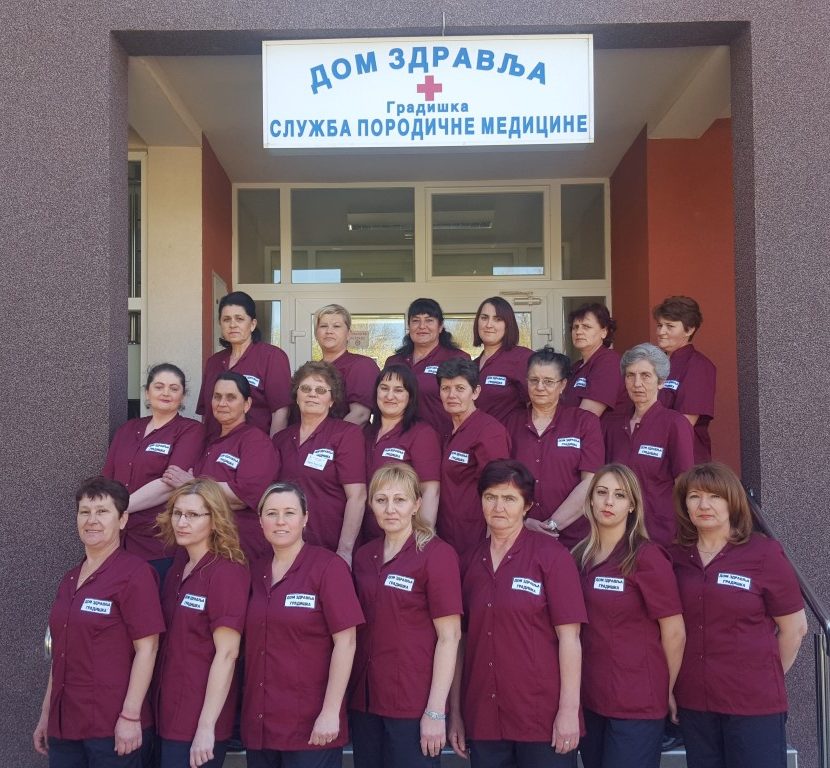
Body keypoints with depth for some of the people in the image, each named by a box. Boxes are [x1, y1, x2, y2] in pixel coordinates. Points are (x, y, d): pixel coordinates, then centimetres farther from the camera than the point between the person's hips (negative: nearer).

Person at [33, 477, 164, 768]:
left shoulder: (135, 572, -10)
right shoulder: (70, 579, 11)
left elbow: (146, 649, -14)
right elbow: (61, 654, 17)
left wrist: (130, 717, -17)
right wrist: (46, 714, 18)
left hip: (113, 728, -6)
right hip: (64, 726, 6)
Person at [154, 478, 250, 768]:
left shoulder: (228, 573, -14)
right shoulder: (178, 566, 7)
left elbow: (226, 654, -17)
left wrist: (206, 727, -18)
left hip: (198, 722, -7)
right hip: (166, 713, 7)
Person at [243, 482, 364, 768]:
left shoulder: (328, 566, -9)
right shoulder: (255, 571, 7)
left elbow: (345, 642, -12)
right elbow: (251, 644, 13)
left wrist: (330, 713, -15)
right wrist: (253, 716, 8)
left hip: (311, 727, -5)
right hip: (258, 724, 5)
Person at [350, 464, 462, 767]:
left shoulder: (437, 554, -10)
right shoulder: (363, 556, 7)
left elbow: (449, 637, -12)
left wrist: (435, 712, -15)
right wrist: (357, 694, 7)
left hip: (413, 706, -5)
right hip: (364, 701, 5)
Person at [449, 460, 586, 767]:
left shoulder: (551, 555, -5)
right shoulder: (471, 563, 6)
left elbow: (568, 637, -8)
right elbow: (460, 640, 8)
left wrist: (569, 710, -12)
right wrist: (454, 713, 7)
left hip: (542, 717, -3)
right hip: (482, 719, 4)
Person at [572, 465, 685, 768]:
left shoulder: (647, 556, -11)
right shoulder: (580, 555, 4)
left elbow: (674, 633, -8)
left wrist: (667, 691, 1)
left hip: (637, 706, -5)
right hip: (589, 700, 5)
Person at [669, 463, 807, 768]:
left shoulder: (764, 553, -7)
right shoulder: (676, 557, 2)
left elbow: (794, 627, -1)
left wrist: (765, 677, 6)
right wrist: (671, 689, 7)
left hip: (756, 704, -3)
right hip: (693, 703, 4)